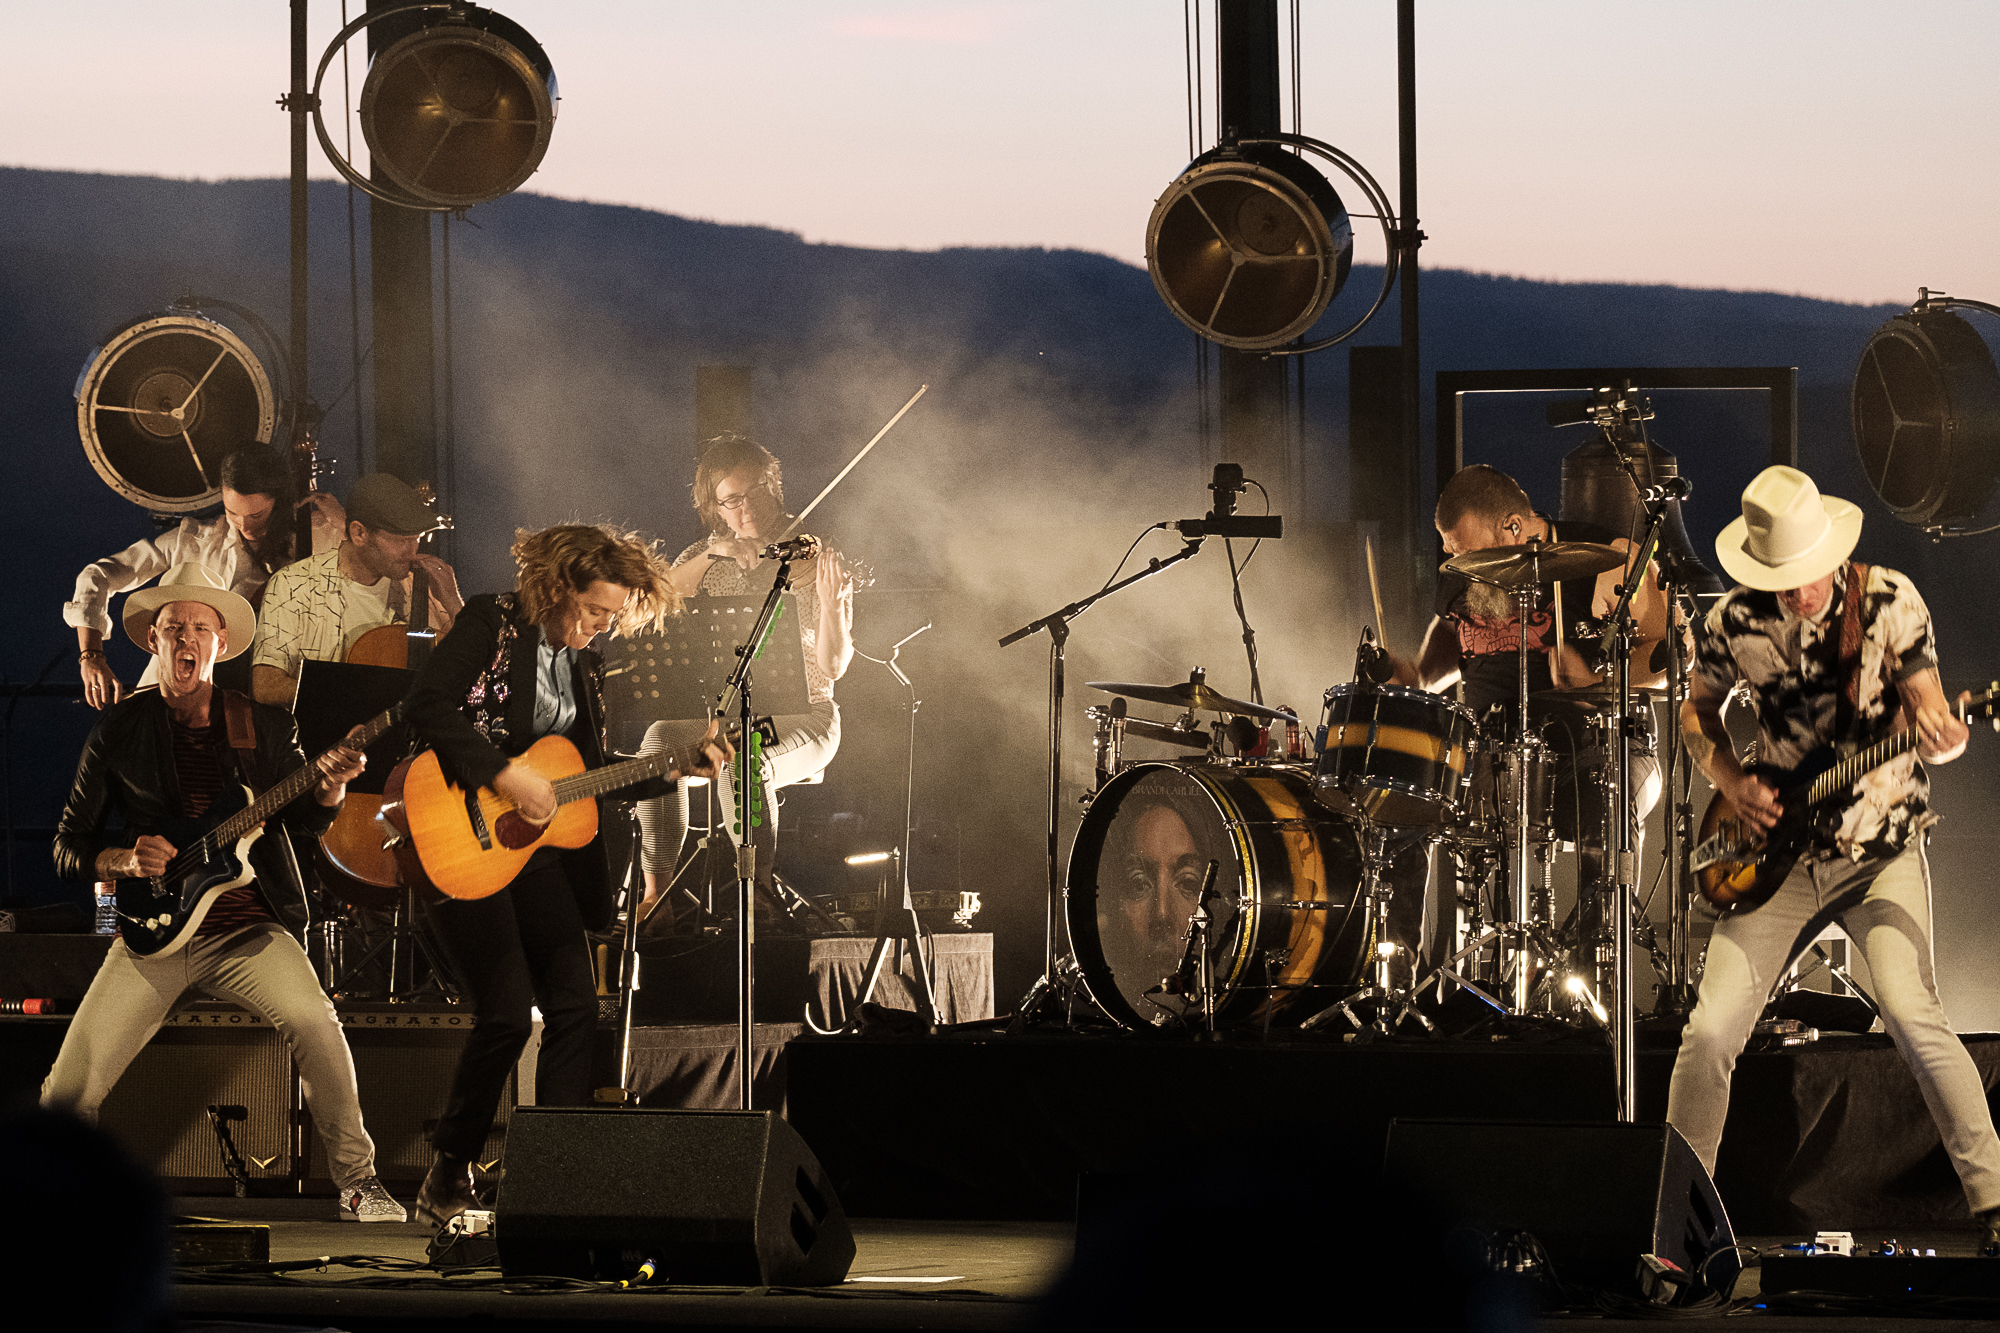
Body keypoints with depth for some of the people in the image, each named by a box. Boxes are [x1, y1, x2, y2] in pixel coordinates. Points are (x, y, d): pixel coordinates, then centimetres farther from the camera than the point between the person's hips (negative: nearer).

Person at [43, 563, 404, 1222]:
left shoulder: (266, 726, 8)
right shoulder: (119, 730, 4)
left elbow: (302, 819, 0)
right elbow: (68, 848, 6)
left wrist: (329, 788, -23)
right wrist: (123, 859, -16)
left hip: (246, 928, 0)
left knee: (313, 1021, -29)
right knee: (68, 1091, -13)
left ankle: (357, 1181, -14)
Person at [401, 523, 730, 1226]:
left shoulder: (585, 666, 14)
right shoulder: (490, 626, -8)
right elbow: (426, 707, -21)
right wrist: (505, 777, -24)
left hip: (538, 849, 8)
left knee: (575, 1007, 1)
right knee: (508, 1011, -15)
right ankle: (449, 1172, -1)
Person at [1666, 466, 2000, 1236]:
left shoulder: (1888, 601, -9)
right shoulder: (1734, 623, -4)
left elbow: (1926, 707, -12)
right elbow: (1696, 713, 13)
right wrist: (1729, 782, -6)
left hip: (1882, 849, -2)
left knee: (1908, 1009, -23)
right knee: (1712, 1029, -8)